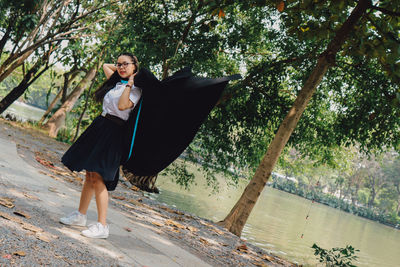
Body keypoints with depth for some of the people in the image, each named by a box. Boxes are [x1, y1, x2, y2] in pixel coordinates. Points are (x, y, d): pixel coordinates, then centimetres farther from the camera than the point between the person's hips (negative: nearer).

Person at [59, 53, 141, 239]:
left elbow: (122, 105, -25)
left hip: (114, 132, -8)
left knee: (97, 176, -15)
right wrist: (121, 69, 21)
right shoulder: (116, 82, 15)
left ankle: (102, 226, -13)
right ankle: (80, 215, 23)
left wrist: (130, 83, -16)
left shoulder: (136, 89, -7)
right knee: (90, 173, 12)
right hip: (100, 126, 8)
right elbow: (105, 65, 33)